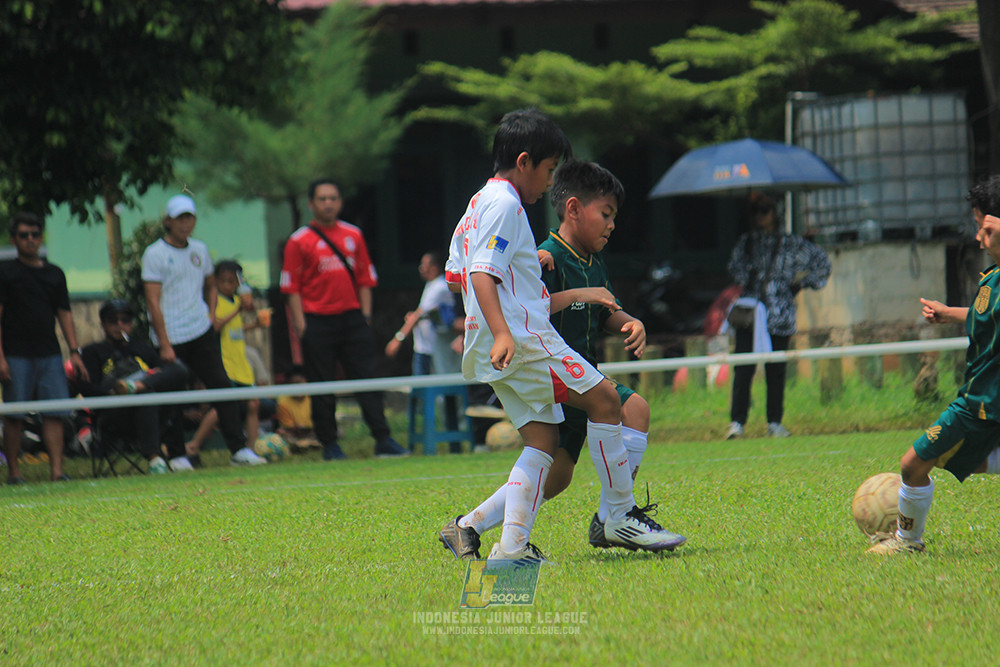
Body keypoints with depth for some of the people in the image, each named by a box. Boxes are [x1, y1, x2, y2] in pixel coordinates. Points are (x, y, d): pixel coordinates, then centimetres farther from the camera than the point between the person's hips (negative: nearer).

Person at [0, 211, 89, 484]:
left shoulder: (54, 274, 14)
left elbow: (64, 314, 16)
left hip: (49, 356, 4)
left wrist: (74, 352, 6)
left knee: (55, 413, -4)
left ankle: (56, 470, -7)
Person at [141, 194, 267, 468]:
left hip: (202, 333, 5)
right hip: (172, 338, -5)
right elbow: (153, 301, -10)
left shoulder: (200, 250, 12)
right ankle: (177, 455, 11)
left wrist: (210, 316, 11)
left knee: (222, 386, -3)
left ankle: (239, 448, -2)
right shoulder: (155, 254, -6)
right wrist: (165, 345, -14)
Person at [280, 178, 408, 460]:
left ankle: (383, 440, -3)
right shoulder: (300, 241, 0)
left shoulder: (353, 235, 11)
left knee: (367, 378, -2)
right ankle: (329, 444, 8)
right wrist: (301, 324, -8)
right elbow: (292, 287, -1)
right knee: (322, 386, 1)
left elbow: (365, 278, 15)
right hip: (317, 321, -3)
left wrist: (365, 315, 6)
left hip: (352, 318, 3)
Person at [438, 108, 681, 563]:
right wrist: (502, 333, -33)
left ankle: (513, 544, -4)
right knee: (604, 399, -6)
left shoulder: (479, 203, 21)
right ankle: (621, 515, -2)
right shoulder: (504, 204, -10)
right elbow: (482, 273, -22)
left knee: (542, 439, 6)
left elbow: (456, 276, 28)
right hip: (524, 339, -10)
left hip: (501, 350, 10)